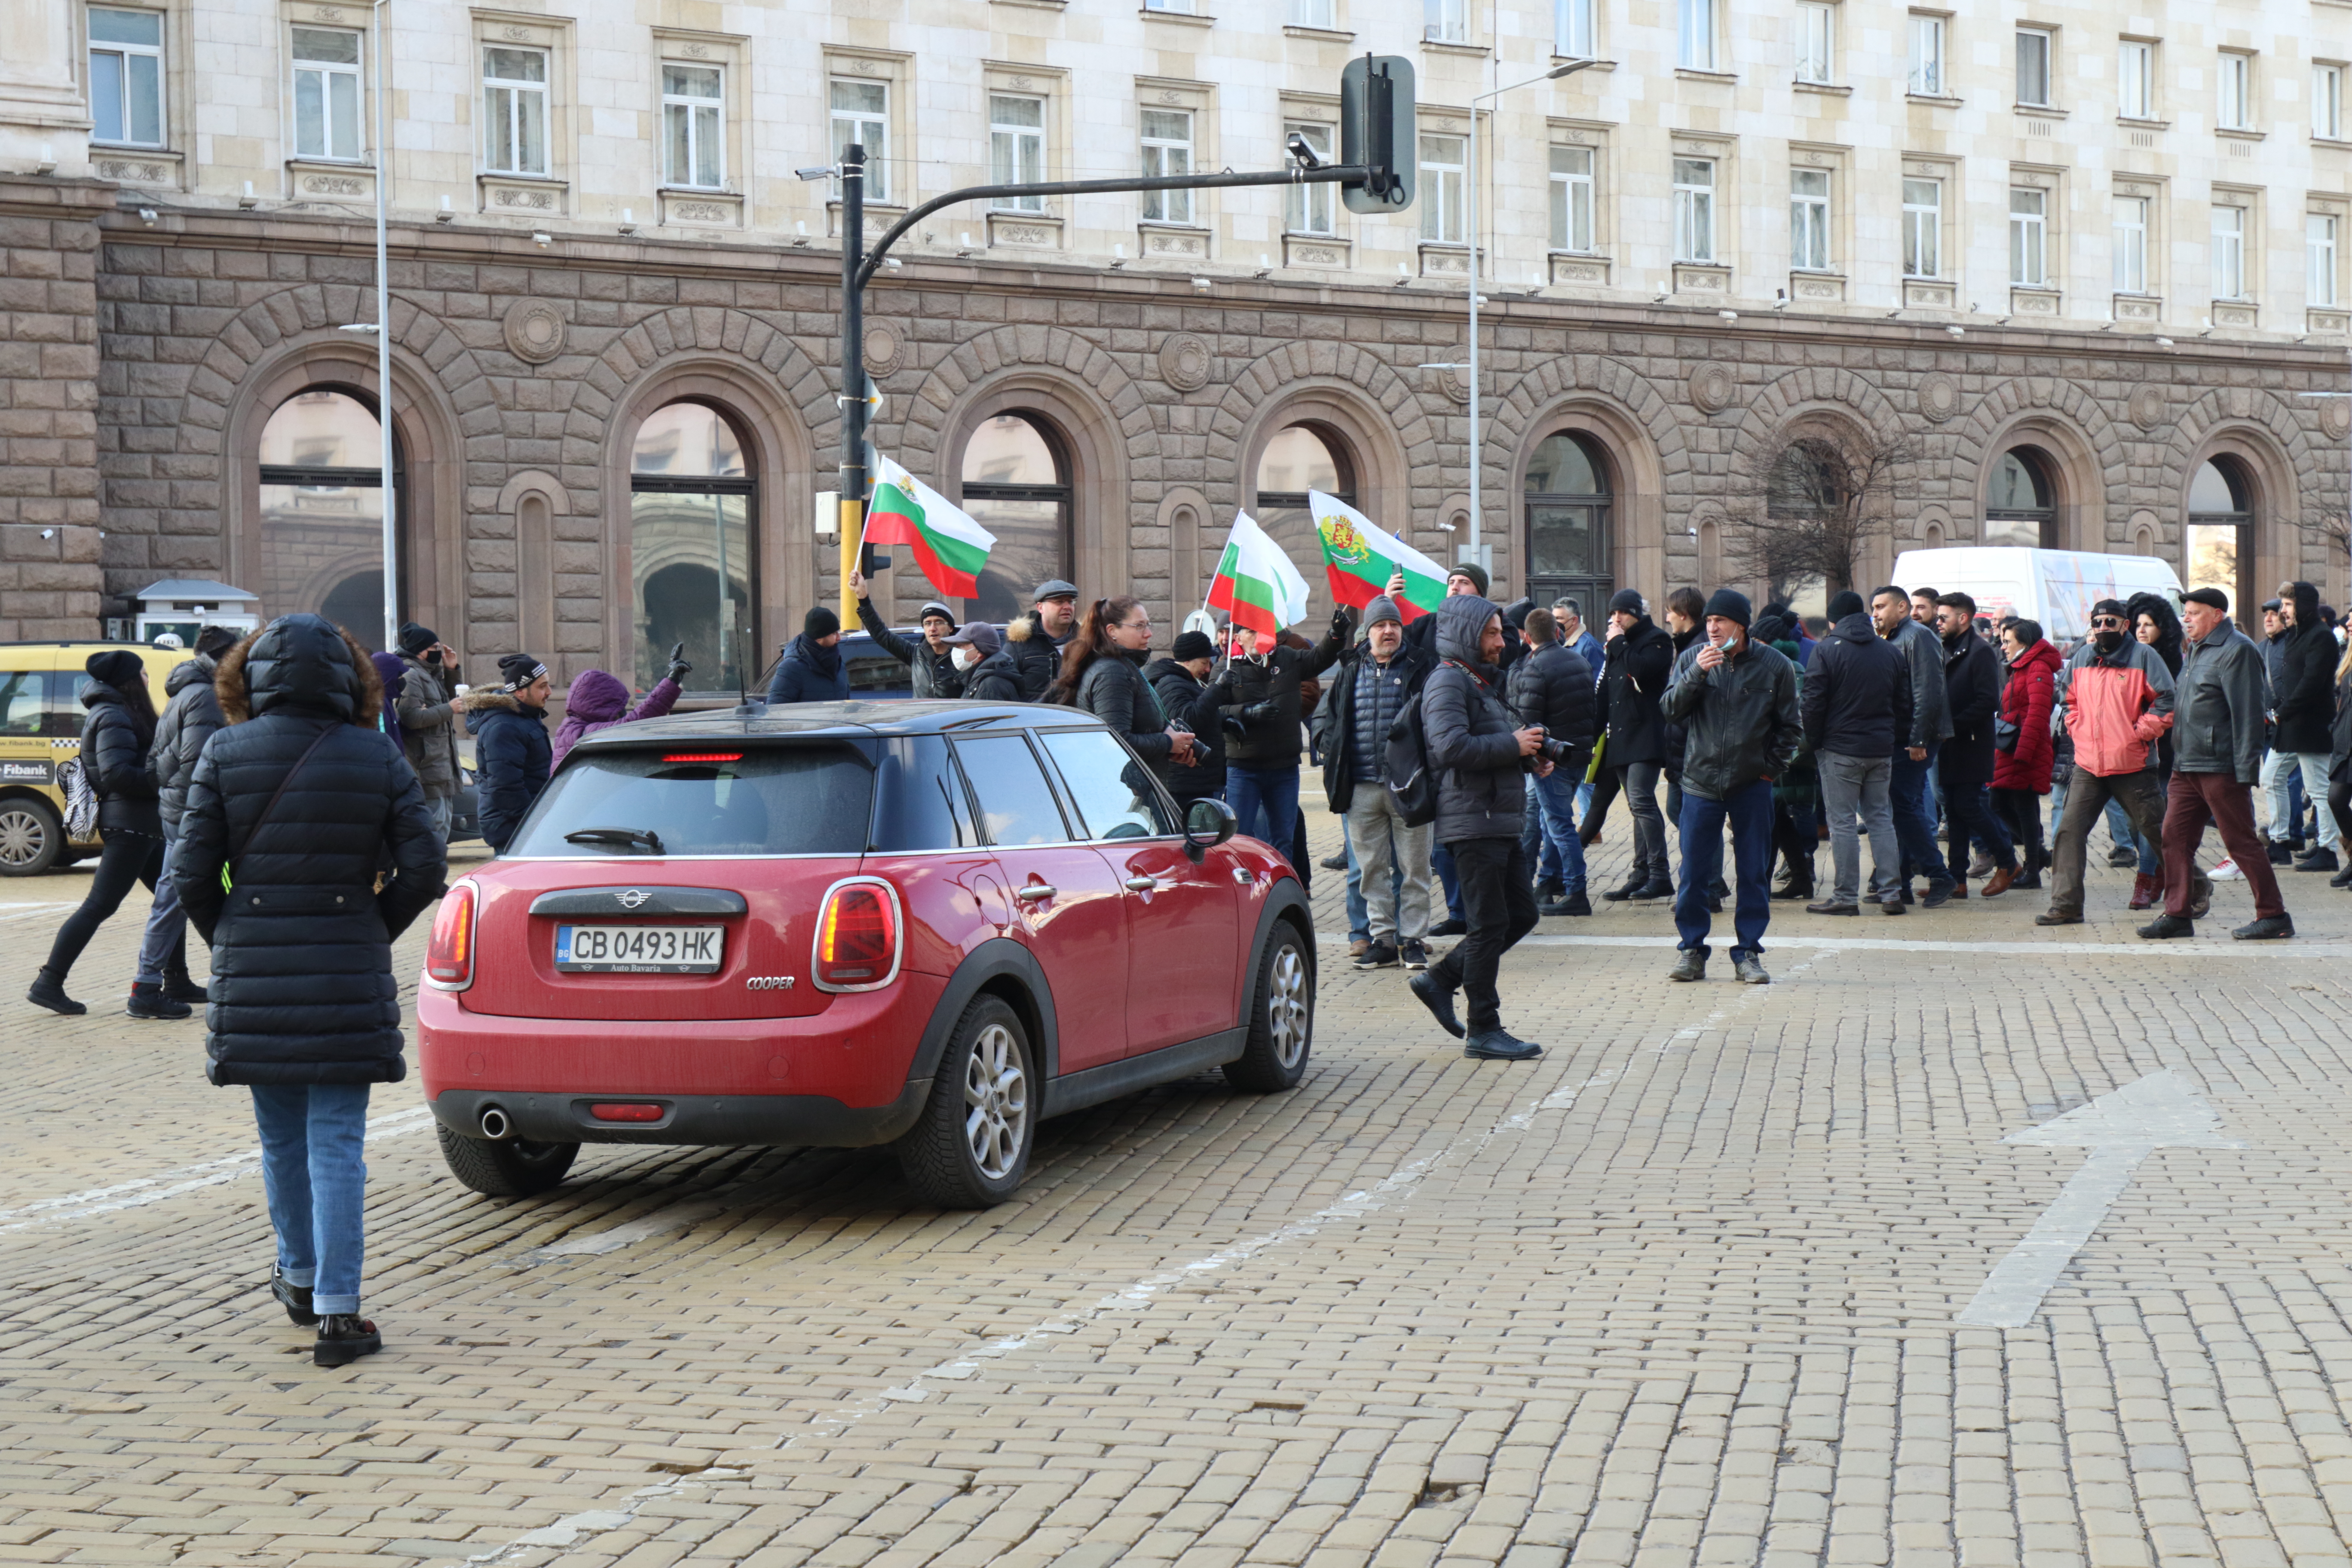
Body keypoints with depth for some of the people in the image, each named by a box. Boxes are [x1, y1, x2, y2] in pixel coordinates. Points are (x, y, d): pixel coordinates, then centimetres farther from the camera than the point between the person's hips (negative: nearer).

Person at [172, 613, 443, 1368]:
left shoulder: (225, 755, -3)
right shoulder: (377, 757, -2)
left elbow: (193, 872, -4)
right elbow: (423, 867, -5)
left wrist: (228, 937, 12)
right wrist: (376, 931, 9)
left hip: (251, 975, 1)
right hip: (348, 979, -1)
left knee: (281, 1137, 17)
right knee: (337, 1143, 1)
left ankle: (300, 1277, 33)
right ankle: (337, 1311, -4)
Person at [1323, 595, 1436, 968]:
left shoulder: (1419, 668, 2)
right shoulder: (1350, 671, 11)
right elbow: (1333, 725, 16)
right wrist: (1332, 777, 10)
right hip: (1362, 788, 3)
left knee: (1413, 866, 2)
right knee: (1371, 868, 7)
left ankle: (1413, 938, 9)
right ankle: (1381, 937, 14)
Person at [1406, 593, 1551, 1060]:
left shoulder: (1482, 682, 23)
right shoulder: (1447, 681, -10)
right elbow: (1452, 746, -25)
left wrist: (1530, 756, 7)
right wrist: (1514, 746, -16)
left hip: (1499, 821, 10)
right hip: (1472, 818, -10)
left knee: (1521, 913, 11)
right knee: (1490, 924, -5)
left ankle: (1440, 979, 18)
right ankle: (1483, 1031, 2)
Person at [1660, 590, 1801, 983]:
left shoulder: (1775, 666, -2)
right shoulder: (1692, 659, 1)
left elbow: (1790, 727, 7)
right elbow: (1670, 709, -4)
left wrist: (1772, 767, 1)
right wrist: (1696, 674, -16)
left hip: (1752, 784, 0)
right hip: (1701, 780, 1)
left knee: (1754, 872, 4)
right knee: (1694, 872, 1)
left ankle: (1748, 953, 13)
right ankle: (1693, 951, 11)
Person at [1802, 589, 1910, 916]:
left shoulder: (1827, 650, -7)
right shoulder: (1890, 651, 10)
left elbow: (1813, 704, -10)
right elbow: (1904, 704, 12)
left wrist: (1812, 742, 0)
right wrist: (1897, 740, 18)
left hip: (1840, 750, -5)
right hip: (1882, 750, 5)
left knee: (1842, 822, -2)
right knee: (1881, 819, 11)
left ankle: (1846, 897, -2)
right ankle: (1890, 892, 9)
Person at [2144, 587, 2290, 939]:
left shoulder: (2237, 651, -11)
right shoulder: (2195, 652, 18)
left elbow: (2248, 712, -16)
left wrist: (2245, 769, -20)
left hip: (2221, 768, -9)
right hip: (2187, 766, 9)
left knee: (2242, 842, -4)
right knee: (2175, 836, 6)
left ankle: (2274, 916, 3)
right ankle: (2177, 914, 11)